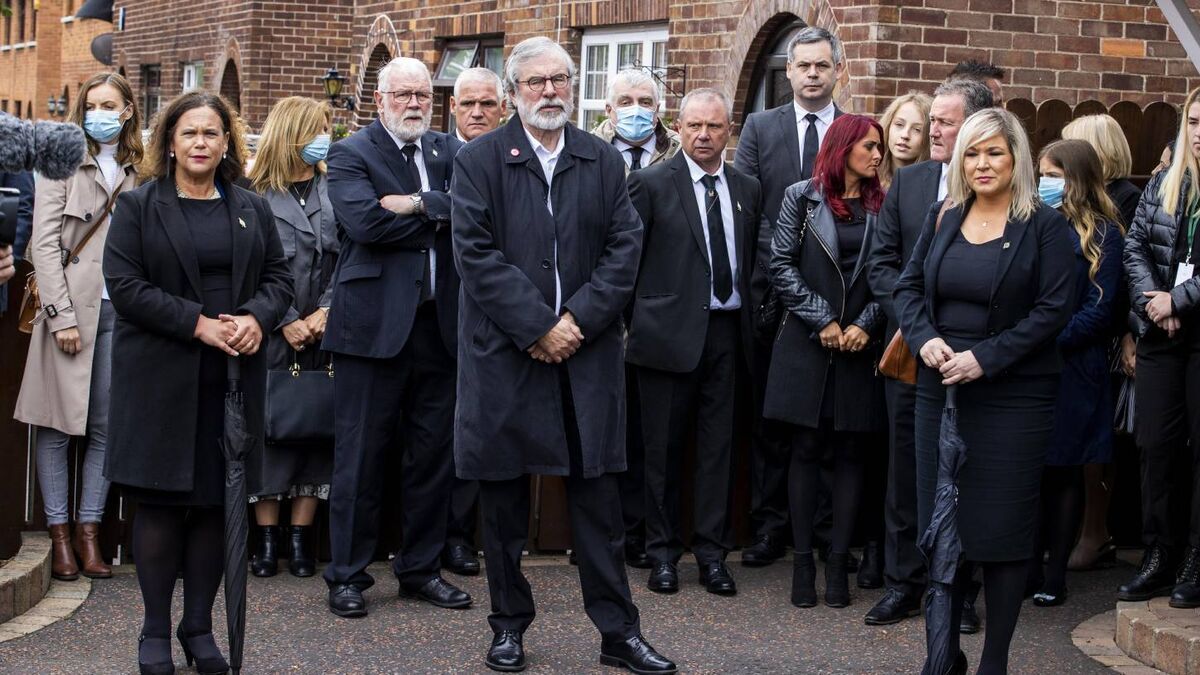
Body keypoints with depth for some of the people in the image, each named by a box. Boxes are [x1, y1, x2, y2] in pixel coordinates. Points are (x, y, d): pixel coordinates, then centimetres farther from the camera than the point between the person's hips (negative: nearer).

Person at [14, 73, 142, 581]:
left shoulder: (137, 174, 13)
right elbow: (45, 242, -3)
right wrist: (62, 315, -10)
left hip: (119, 311, 3)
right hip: (70, 306, -3)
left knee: (105, 427, 2)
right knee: (57, 425, -1)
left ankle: (90, 531, 8)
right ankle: (60, 534, 5)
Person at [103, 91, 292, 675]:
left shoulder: (251, 209, 14)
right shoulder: (138, 206, 1)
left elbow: (278, 277, 12)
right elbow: (124, 284, -8)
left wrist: (256, 318, -10)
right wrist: (198, 323, -16)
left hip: (232, 378, 3)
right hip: (160, 379, -3)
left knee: (216, 501, 5)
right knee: (160, 501, -1)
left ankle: (200, 627, 15)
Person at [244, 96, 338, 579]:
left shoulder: (333, 190, 9)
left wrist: (325, 312, -8)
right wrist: (286, 323, -10)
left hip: (324, 334, 3)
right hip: (272, 336, -2)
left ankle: (301, 535, 7)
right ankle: (267, 535, 6)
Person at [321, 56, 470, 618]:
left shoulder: (447, 151, 12)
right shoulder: (351, 155, -2)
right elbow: (364, 220, -19)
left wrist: (417, 205, -17)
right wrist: (439, 219, -10)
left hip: (438, 322, 5)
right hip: (375, 323, -5)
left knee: (433, 450, 11)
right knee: (360, 452, 1)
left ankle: (421, 567, 22)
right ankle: (347, 575, 11)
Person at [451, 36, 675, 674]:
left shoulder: (604, 161, 8)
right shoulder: (478, 161, 0)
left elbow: (624, 249, 2)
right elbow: (477, 254, -9)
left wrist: (577, 320, -11)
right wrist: (537, 329, -14)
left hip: (586, 352, 2)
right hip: (502, 352, -1)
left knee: (597, 496, 4)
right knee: (503, 498, 6)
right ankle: (510, 624, 19)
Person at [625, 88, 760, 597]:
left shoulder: (747, 189, 10)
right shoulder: (652, 184, -3)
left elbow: (754, 260, 14)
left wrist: (752, 321, 6)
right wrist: (635, 320, -5)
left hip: (726, 331, 3)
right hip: (670, 330, -3)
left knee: (718, 445, 5)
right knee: (664, 447, 4)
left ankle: (712, 552, 12)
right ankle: (664, 551, 14)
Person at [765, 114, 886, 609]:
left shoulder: (881, 206, 7)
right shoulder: (803, 198, 3)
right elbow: (782, 267, -2)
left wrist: (866, 324, -9)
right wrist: (823, 320, -8)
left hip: (860, 346, 2)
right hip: (807, 344, -2)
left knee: (851, 453, 3)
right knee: (807, 451, 2)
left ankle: (838, 562, 7)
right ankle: (803, 562, 7)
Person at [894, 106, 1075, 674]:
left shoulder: (1044, 227, -4)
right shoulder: (942, 221, 10)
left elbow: (1053, 309, -10)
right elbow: (907, 287, 10)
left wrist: (985, 358, -17)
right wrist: (924, 339, -10)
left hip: (1013, 397, -4)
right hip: (940, 390, 4)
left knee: (1002, 527, -1)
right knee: (940, 521, 7)